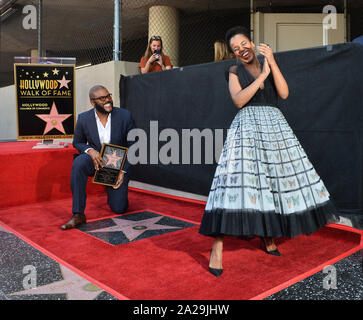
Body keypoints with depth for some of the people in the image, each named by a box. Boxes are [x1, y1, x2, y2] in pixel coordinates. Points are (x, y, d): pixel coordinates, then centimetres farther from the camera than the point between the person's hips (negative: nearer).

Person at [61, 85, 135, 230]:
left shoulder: (125, 116, -14)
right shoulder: (83, 118, -11)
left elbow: (132, 146, -6)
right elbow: (77, 142, 4)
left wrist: (123, 171, -13)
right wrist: (90, 150, -19)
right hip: (96, 160, 1)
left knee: (119, 209, -2)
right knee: (78, 163, -35)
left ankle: (113, 190, 37)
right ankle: (78, 215, -26)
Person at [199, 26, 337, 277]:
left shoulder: (269, 66, 14)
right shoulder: (235, 71, 8)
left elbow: (284, 93, 0)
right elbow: (239, 100, -9)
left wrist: (272, 63, -6)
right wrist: (262, 75, -9)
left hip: (275, 124, 4)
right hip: (247, 126, -4)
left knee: (272, 179, 3)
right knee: (239, 179, -17)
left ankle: (266, 236, 19)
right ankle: (217, 246, -17)